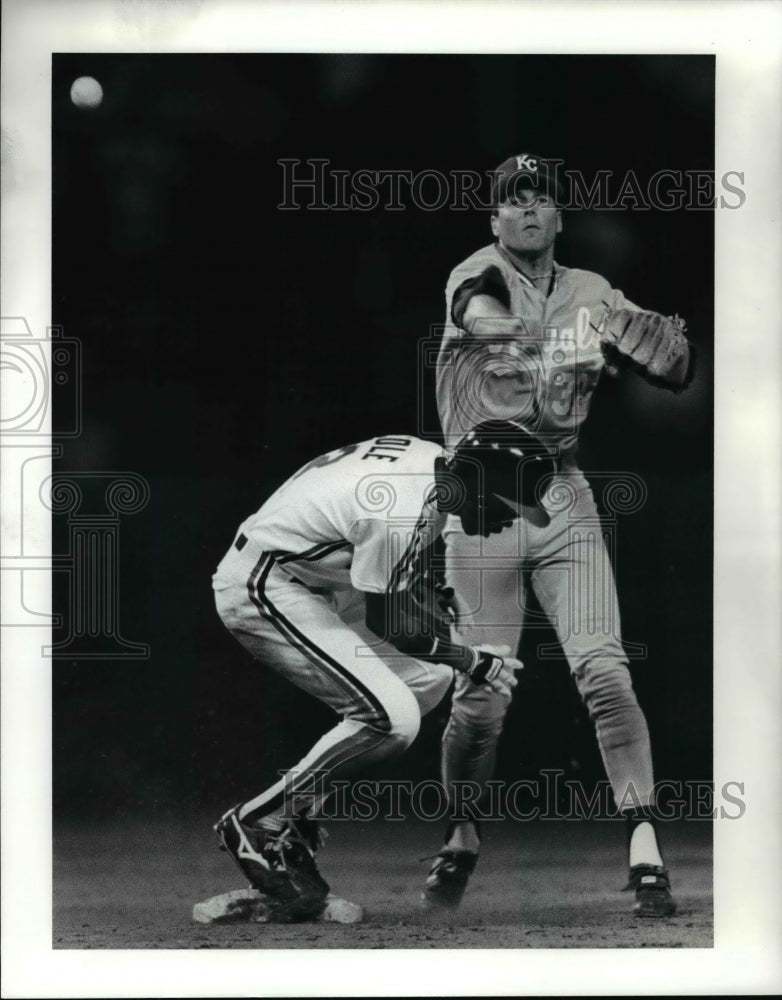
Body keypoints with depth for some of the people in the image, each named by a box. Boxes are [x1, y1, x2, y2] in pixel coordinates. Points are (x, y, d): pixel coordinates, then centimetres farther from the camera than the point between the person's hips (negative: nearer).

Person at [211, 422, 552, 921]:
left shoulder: (435, 462, 0)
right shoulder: (403, 513, -29)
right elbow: (388, 623, -18)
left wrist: (437, 600, 6)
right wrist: (473, 661, -8)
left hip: (312, 581, 11)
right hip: (262, 592, -11)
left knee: (430, 675, 11)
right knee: (392, 719, -19)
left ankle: (297, 809, 12)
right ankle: (258, 824, -6)